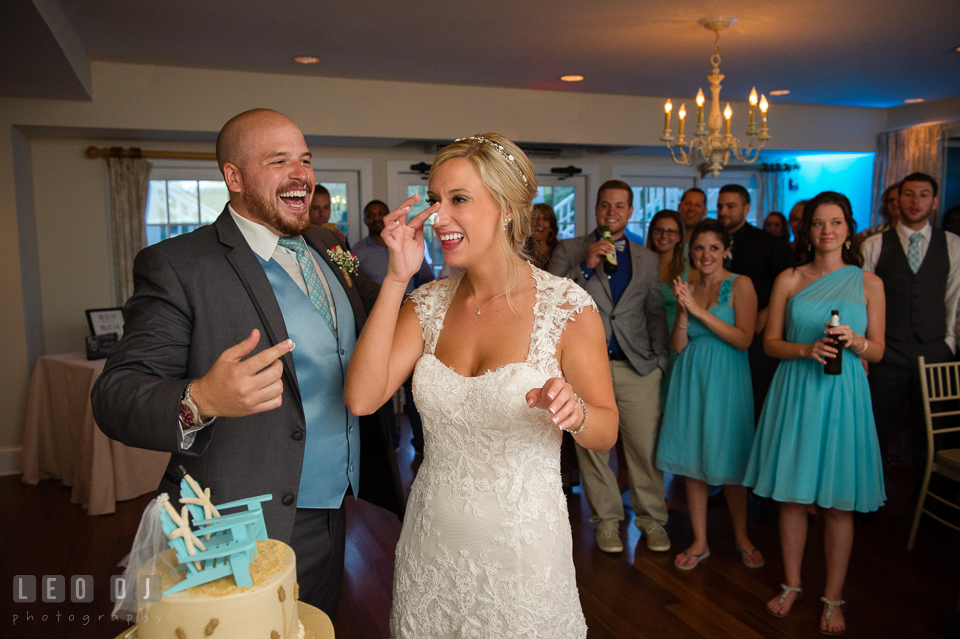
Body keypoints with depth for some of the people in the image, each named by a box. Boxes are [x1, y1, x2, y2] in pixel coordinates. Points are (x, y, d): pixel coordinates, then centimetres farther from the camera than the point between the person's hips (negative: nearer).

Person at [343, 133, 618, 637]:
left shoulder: (566, 306, -14)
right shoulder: (428, 303, -3)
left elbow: (606, 431, -6)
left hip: (522, 543, -3)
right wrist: (397, 279, -17)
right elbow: (361, 398, -15)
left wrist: (573, 411, -29)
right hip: (431, 539, 4)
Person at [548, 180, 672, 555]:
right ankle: (607, 519, 23)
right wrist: (586, 267, -14)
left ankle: (652, 519, 19)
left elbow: (656, 313, 16)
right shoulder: (570, 250, 7)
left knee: (646, 447, 0)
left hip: (637, 367, 2)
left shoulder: (646, 259, 15)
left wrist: (663, 360, 8)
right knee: (592, 447, 6)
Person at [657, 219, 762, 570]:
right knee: (693, 462, 8)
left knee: (729, 464, 5)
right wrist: (683, 311, -13)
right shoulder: (688, 289, 8)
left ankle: (742, 538, 28)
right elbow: (678, 345, 4)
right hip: (691, 379, 4)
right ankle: (700, 541, 22)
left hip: (726, 381, -4)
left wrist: (700, 311, -19)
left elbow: (744, 339, -15)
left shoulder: (740, 285, -5)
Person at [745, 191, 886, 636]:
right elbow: (770, 343, 4)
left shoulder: (868, 283, 5)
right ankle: (791, 585, 25)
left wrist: (855, 341, -15)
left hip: (843, 395, 0)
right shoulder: (789, 280, 4)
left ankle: (833, 599, 19)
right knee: (791, 495, 7)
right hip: (795, 393, 1)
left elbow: (878, 351, 6)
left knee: (839, 502, 4)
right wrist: (807, 349, -14)